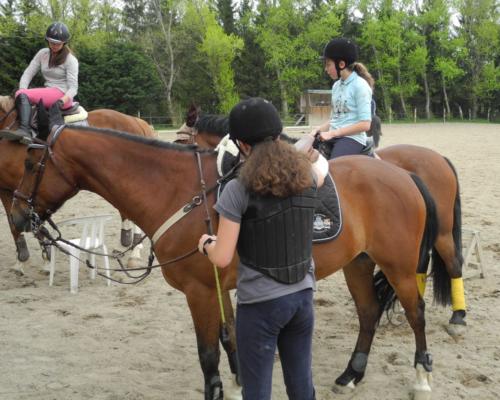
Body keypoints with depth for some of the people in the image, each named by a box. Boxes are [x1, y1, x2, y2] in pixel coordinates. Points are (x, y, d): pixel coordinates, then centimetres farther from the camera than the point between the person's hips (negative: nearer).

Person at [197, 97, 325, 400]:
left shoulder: (238, 190, -18)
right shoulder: (307, 177, -2)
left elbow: (222, 259, -16)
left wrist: (206, 244, 6)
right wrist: (305, 150, 44)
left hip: (260, 304, -5)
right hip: (302, 296, 5)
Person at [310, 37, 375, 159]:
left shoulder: (360, 86, -8)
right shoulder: (336, 86, 14)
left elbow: (365, 124, -14)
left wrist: (332, 133, -15)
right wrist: (318, 129, 1)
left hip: (352, 138, -8)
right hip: (333, 137, 8)